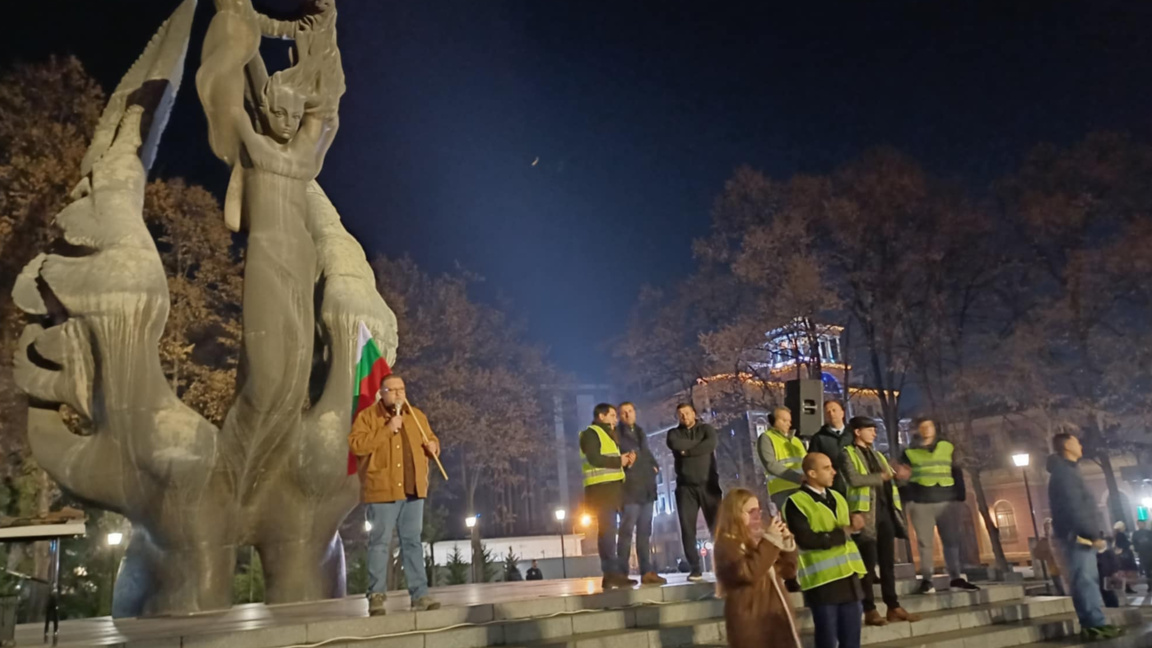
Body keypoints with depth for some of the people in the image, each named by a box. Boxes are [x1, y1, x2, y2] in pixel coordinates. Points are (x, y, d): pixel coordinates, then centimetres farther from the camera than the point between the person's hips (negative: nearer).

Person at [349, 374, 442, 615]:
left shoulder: (417, 416, 13)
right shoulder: (367, 416, -2)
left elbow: (431, 439, 23)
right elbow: (356, 445, -15)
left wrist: (433, 446, -1)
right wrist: (387, 430, -19)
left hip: (413, 491, 5)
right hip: (382, 490, -5)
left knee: (413, 542, 8)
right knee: (380, 543, -1)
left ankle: (420, 595, 11)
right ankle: (376, 596, 8)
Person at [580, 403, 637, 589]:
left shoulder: (608, 435, 27)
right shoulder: (591, 433, -3)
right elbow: (594, 459, -18)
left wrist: (626, 460, 6)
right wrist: (619, 461, -9)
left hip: (612, 487, 10)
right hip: (601, 488, -9)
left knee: (609, 530, 8)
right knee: (607, 530, -12)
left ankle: (612, 574, 9)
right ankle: (612, 573, -15)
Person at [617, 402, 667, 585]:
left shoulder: (641, 433, 20)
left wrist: (654, 466, 7)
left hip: (646, 488, 7)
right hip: (629, 489, -7)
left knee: (645, 531, 7)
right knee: (627, 530, -9)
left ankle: (647, 571, 10)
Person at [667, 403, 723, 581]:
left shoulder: (706, 428, 11)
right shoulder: (674, 433, 13)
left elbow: (712, 443, -12)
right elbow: (675, 445, -11)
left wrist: (687, 451, -11)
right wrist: (699, 443, -4)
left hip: (708, 484, -1)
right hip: (686, 486, 1)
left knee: (717, 526, -6)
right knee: (687, 528, -2)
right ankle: (695, 569, 4)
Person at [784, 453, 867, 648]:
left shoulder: (837, 497, 14)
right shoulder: (796, 503, -10)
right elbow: (806, 539, -20)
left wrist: (853, 523, -3)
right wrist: (843, 532, -12)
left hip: (848, 576, 7)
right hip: (822, 579, -6)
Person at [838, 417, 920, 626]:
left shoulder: (877, 455, 21)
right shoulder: (847, 454, -2)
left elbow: (888, 479, 19)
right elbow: (853, 479, -17)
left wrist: (897, 475, -2)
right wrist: (880, 477, -14)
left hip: (885, 511, 7)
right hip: (866, 513, -7)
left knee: (888, 562, 9)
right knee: (869, 563, -4)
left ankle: (893, 607, 15)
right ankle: (870, 610, 0)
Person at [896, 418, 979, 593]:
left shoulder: (947, 447, 11)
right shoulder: (909, 452, 5)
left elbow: (957, 473, 14)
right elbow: (904, 477, 6)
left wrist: (960, 497, 8)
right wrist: (903, 476, -18)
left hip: (945, 501, 2)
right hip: (920, 503, -2)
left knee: (952, 540, 4)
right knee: (925, 543, -1)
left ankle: (955, 578, 13)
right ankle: (926, 580, 3)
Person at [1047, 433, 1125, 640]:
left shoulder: (1066, 471, 21)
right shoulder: (1064, 472, -12)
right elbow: (1074, 509, -20)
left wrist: (1092, 534, 16)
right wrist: (1095, 535, -18)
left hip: (1078, 537, 10)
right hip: (1074, 537, -10)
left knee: (1087, 582, 10)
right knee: (1085, 582, -10)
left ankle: (1092, 624, 12)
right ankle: (1096, 624, -11)